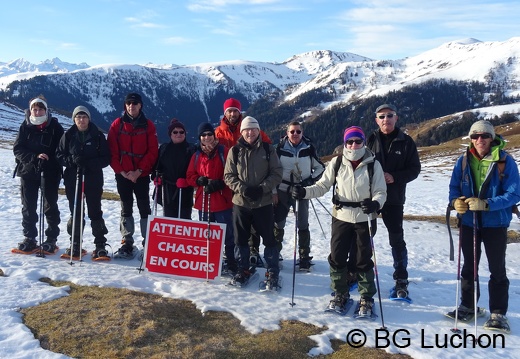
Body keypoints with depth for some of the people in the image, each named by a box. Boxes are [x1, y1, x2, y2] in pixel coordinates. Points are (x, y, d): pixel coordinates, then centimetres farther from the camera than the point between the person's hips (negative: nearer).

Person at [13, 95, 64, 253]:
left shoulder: (55, 126, -3)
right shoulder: (25, 126, 3)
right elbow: (17, 149, -1)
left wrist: (48, 161, -18)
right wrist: (34, 157, -17)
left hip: (50, 173, -2)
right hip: (28, 171, 2)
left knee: (50, 206, 5)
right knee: (28, 207, 8)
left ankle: (51, 239, 15)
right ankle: (29, 238, 19)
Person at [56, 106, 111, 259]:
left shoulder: (98, 136, 0)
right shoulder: (68, 136, 5)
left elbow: (106, 158, -2)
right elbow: (59, 155, 5)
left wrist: (89, 163, -16)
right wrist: (72, 160, -14)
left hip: (93, 180, -2)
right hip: (72, 179, 2)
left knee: (95, 212, 0)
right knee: (75, 212, 7)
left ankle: (100, 245, 6)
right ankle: (75, 244, 19)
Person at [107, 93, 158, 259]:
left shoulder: (148, 125, 2)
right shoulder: (117, 125, 4)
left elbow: (153, 151, -3)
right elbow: (112, 151, 0)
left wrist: (139, 171, -12)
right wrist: (121, 171, -10)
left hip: (142, 175, -1)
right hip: (122, 174, 1)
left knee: (144, 208, 1)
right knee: (126, 209, 7)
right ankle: (127, 243, 13)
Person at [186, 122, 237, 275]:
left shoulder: (224, 152, -3)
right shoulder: (197, 155, 11)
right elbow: (190, 176, 12)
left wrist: (219, 184, -20)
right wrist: (199, 180, -8)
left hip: (222, 200, -4)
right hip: (203, 201, 5)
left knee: (227, 234, -2)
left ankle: (231, 264, 7)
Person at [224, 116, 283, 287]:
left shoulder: (268, 149, -1)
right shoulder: (235, 151, 1)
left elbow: (277, 174, -2)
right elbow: (228, 176, 1)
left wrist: (262, 189, -15)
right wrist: (243, 189, -14)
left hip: (264, 202, -1)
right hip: (240, 202, 2)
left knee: (269, 239, 3)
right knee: (241, 239, 11)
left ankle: (273, 273, 16)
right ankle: (243, 270, 28)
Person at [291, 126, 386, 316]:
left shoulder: (373, 164, -6)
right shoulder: (336, 163, -2)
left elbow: (380, 192, -5)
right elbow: (322, 186, 0)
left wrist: (375, 203, -27)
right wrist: (304, 192, -17)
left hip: (365, 219, -2)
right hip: (341, 218, 2)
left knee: (364, 259, 7)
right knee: (337, 257, 6)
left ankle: (367, 298, 24)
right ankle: (340, 294, 27)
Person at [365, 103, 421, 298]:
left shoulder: (406, 141, -1)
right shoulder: (371, 140, 1)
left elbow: (414, 169, -1)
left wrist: (395, 177, -16)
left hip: (394, 198, -1)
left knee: (397, 239, 5)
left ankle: (401, 281, 16)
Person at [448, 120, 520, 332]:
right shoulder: (464, 161, 0)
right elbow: (454, 187, 5)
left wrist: (485, 204, -26)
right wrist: (455, 201, -17)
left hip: (496, 223, -4)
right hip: (469, 222, 4)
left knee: (497, 270, 6)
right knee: (469, 266, 16)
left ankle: (498, 314, 17)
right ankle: (467, 305, 32)